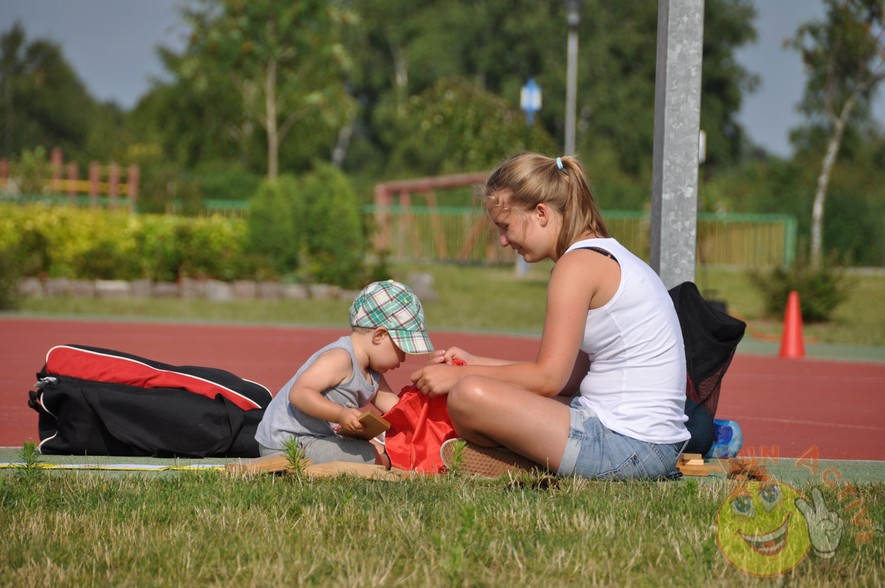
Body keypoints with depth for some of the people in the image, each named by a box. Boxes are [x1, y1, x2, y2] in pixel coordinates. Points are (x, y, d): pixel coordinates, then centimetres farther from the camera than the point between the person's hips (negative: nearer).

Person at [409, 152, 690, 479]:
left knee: (469, 396, -22)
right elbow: (570, 375, 17)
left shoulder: (578, 263, -12)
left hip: (626, 446, -11)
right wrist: (474, 364, 15)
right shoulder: (607, 257, 18)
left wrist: (461, 375, -4)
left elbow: (549, 378, -15)